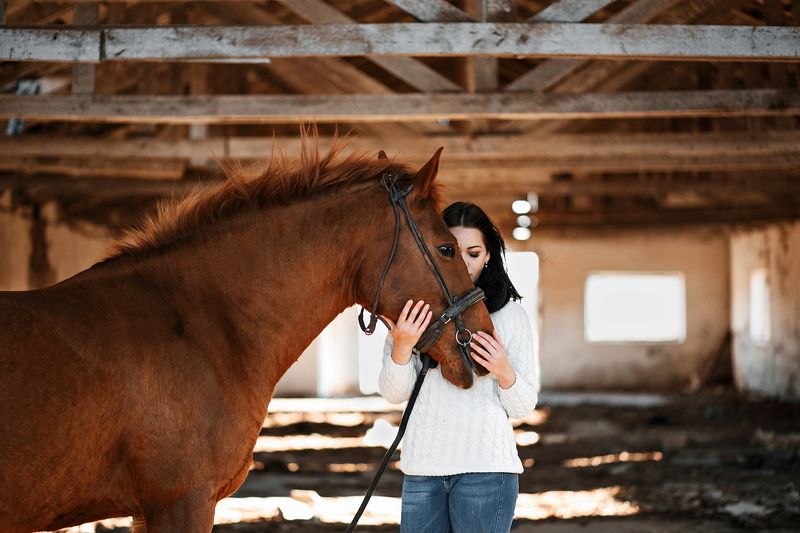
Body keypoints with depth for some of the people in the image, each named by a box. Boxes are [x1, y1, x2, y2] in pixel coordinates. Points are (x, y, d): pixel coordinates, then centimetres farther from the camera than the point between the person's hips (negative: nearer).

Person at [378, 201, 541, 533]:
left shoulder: (509, 315, 2)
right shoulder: (413, 312, 7)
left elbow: (524, 406, 3)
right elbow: (394, 394, 1)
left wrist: (505, 372, -18)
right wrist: (401, 347, -18)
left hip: (486, 467, -2)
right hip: (421, 469, 3)